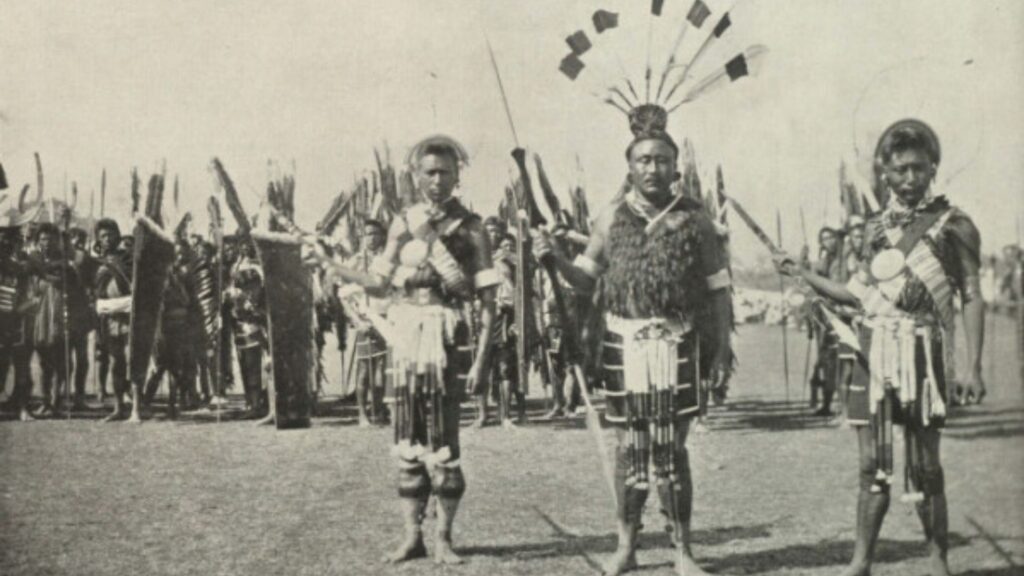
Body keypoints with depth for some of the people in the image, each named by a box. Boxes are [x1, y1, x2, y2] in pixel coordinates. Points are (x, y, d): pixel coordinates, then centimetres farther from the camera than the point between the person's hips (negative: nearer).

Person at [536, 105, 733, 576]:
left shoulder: (693, 220, 2)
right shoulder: (612, 218, 5)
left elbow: (718, 289, 5)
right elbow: (586, 280, 8)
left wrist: (722, 346, -1)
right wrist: (555, 259, -11)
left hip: (677, 345, -1)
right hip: (624, 343, 1)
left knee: (671, 449, 1)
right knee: (629, 447, 7)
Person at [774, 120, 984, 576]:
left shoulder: (952, 225, -2)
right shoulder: (876, 228, 12)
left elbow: (972, 298, -3)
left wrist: (973, 367, -10)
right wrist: (801, 274, 11)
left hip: (920, 355, -4)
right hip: (872, 354, 4)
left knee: (924, 467, 3)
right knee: (872, 466, 6)